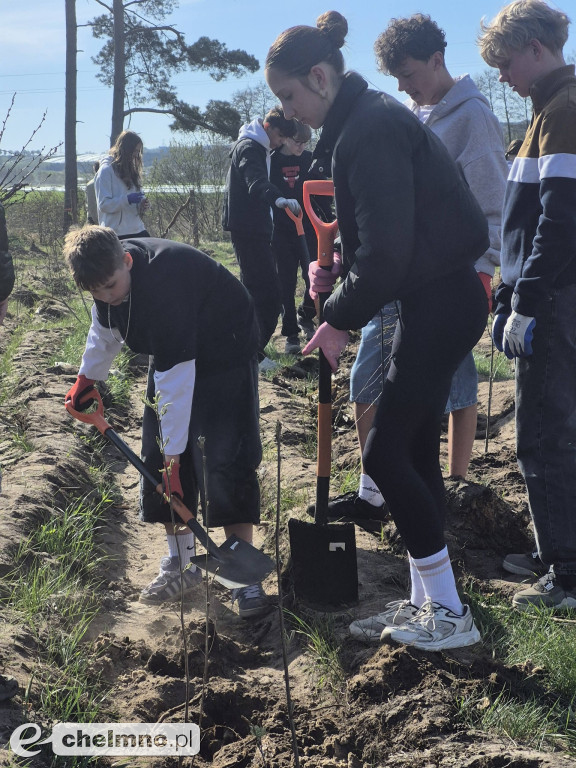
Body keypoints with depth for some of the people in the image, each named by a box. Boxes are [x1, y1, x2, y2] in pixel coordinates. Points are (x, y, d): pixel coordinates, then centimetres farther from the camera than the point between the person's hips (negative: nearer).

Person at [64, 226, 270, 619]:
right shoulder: (108, 270, -12)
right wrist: (87, 377, 14)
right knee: (158, 456, 5)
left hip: (225, 352, -8)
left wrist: (173, 452, -33)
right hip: (170, 351, 8)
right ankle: (181, 564, 17)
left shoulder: (163, 282, -37)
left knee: (226, 461, -15)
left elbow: (176, 379, -36)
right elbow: (105, 329, 13)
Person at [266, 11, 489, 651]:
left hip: (440, 304, -10)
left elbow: (386, 248, -23)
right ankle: (428, 600, 22)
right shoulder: (364, 120, 14)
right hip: (438, 299, 10)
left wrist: (340, 319, -12)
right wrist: (336, 268, 6)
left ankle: (450, 615, 5)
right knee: (415, 451, 12)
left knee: (385, 453, -5)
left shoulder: (370, 129, -18)